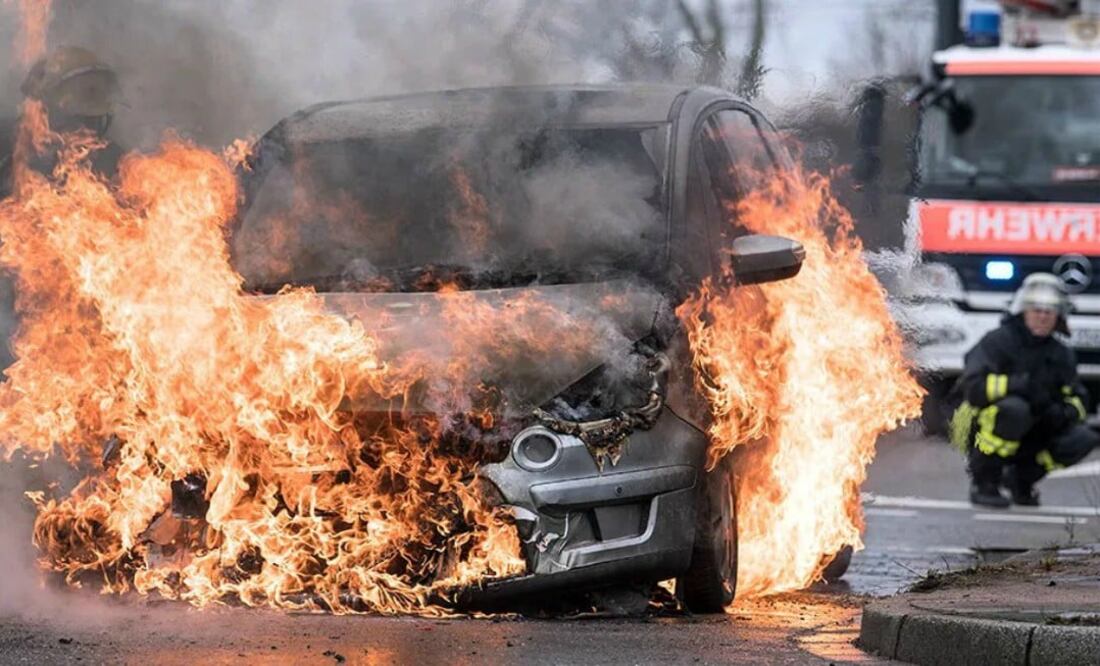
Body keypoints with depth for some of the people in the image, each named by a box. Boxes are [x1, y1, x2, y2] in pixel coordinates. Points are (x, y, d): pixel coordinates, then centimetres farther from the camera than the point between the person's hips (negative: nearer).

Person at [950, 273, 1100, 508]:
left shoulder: (1061, 354, 7)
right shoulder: (998, 341, -11)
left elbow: (1078, 399, 9)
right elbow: (973, 387, -25)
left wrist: (1065, 411, -15)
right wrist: (1020, 385, -31)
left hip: (1027, 438, 5)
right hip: (980, 432, -5)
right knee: (1013, 408, -37)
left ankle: (1021, 477, 7)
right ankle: (983, 483, -19)